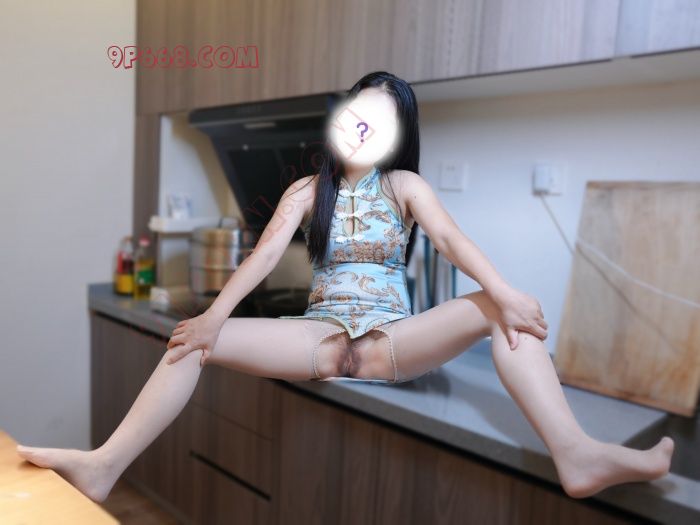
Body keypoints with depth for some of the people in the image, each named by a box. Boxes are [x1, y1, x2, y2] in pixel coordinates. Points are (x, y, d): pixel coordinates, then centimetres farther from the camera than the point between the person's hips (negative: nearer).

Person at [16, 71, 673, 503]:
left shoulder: (406, 186, 4)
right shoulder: (307, 191, 7)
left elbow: (451, 240, -12)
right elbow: (264, 255, -5)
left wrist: (503, 293, -30)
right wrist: (214, 316, -20)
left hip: (392, 338, -1)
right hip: (320, 336, 1)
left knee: (500, 314, -26)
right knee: (195, 340, -15)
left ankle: (576, 455, -35)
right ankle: (103, 466, -16)